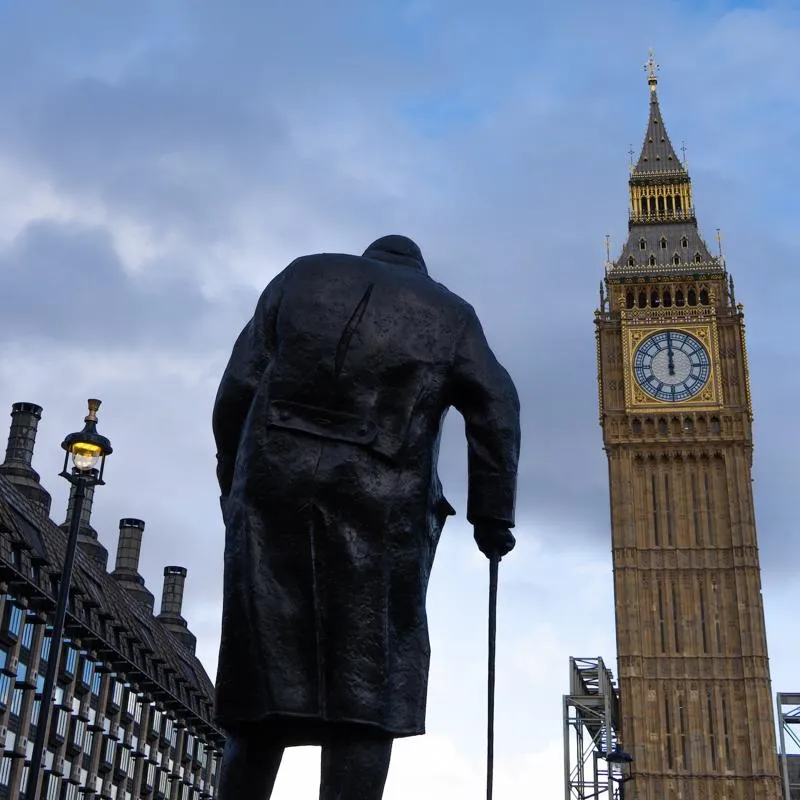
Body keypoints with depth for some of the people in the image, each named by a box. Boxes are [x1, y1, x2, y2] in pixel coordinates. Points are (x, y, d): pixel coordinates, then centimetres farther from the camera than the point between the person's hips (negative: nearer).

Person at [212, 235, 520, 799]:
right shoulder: (449, 312, 20)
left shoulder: (302, 276, 23)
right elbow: (496, 407, 7)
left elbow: (237, 388, 14)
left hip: (275, 487, 2)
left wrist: (235, 487, 18)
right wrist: (491, 514, 9)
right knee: (367, 683, -1)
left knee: (265, 671, 5)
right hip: (381, 502, -2)